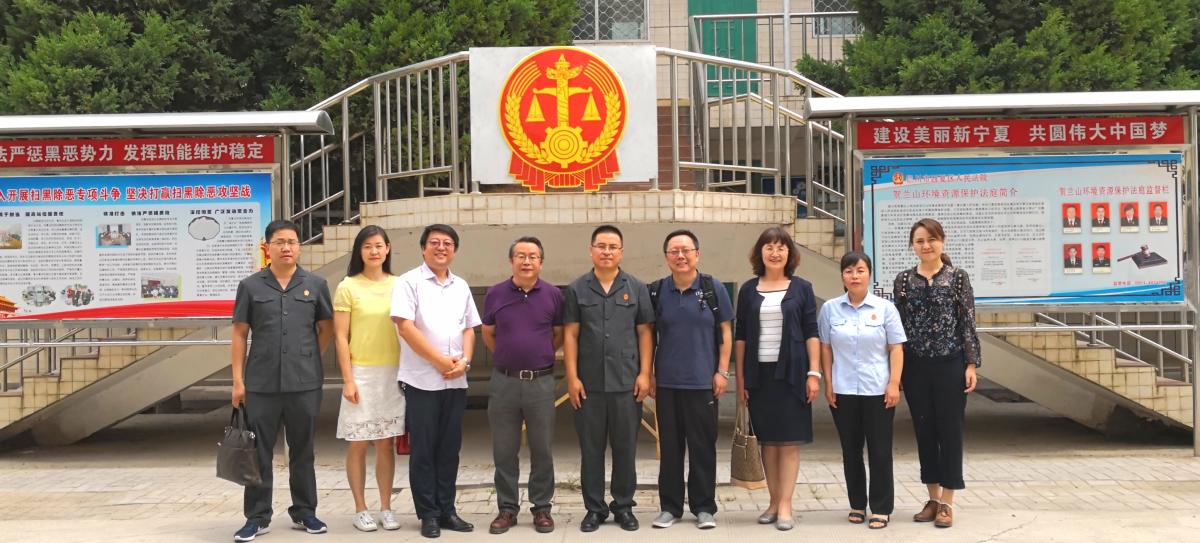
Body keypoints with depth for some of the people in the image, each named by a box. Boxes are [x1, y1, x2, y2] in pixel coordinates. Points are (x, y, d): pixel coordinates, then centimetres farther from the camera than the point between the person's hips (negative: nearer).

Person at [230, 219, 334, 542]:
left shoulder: (315, 285, 4)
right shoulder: (250, 286, 2)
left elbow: (326, 328, 13)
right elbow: (239, 335, 3)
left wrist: (309, 360, 7)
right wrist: (238, 380, -1)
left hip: (305, 383, 1)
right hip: (261, 383, 0)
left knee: (302, 451, 10)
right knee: (259, 452, 6)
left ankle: (305, 512, 22)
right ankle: (257, 517, 16)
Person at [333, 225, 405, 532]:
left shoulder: (398, 285, 6)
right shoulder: (348, 287, -2)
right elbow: (340, 337, -4)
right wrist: (347, 380, -10)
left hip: (393, 373, 3)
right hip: (361, 373, -2)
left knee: (385, 443, 8)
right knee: (358, 444, 4)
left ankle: (386, 508, 17)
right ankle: (360, 510, 15)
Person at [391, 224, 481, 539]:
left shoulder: (461, 287, 14)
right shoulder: (409, 282, -4)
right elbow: (405, 327, -12)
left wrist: (464, 360, -4)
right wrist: (440, 361, -13)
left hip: (456, 381, 5)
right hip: (422, 380, -5)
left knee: (450, 448, 9)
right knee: (423, 450, 2)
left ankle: (447, 510, 18)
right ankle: (428, 514, 10)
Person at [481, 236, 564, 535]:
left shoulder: (553, 294, 0)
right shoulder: (495, 293, 2)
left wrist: (540, 356, 10)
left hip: (541, 382, 0)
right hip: (504, 382, 1)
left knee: (542, 450, 6)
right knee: (504, 451, 7)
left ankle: (542, 508, 18)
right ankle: (507, 508, 19)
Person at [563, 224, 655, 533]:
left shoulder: (636, 288, 5)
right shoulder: (577, 289, 4)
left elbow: (645, 333, 4)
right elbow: (570, 335, 3)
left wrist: (645, 374, -3)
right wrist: (572, 377, -3)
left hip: (627, 383, 0)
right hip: (588, 383, 0)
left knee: (625, 447, 7)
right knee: (591, 449, 7)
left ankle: (624, 506, 20)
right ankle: (594, 508, 18)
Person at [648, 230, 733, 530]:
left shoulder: (713, 288, 0)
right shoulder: (656, 291, 3)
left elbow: (725, 332, 3)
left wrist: (722, 371, -3)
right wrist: (648, 374, 5)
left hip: (703, 381, -1)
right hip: (667, 381, 2)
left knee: (703, 446, 5)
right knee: (669, 446, 8)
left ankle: (704, 507, 18)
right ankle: (670, 506, 20)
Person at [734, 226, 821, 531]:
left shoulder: (801, 288, 4)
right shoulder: (748, 290, 7)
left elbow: (811, 334, 2)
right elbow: (740, 337, 7)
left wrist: (814, 373, -7)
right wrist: (740, 378, 2)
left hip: (791, 373, -2)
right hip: (759, 374, 2)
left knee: (790, 440, -1)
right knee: (768, 440, 7)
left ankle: (785, 505, 3)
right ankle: (774, 501, 16)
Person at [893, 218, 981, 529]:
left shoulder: (958, 277, -2)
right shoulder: (903, 280, 4)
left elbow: (968, 323, -2)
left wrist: (971, 364, -7)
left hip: (950, 364, -2)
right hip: (915, 367, 3)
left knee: (950, 430, 3)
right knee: (924, 431, 9)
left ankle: (947, 503, 11)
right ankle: (933, 498, 21)